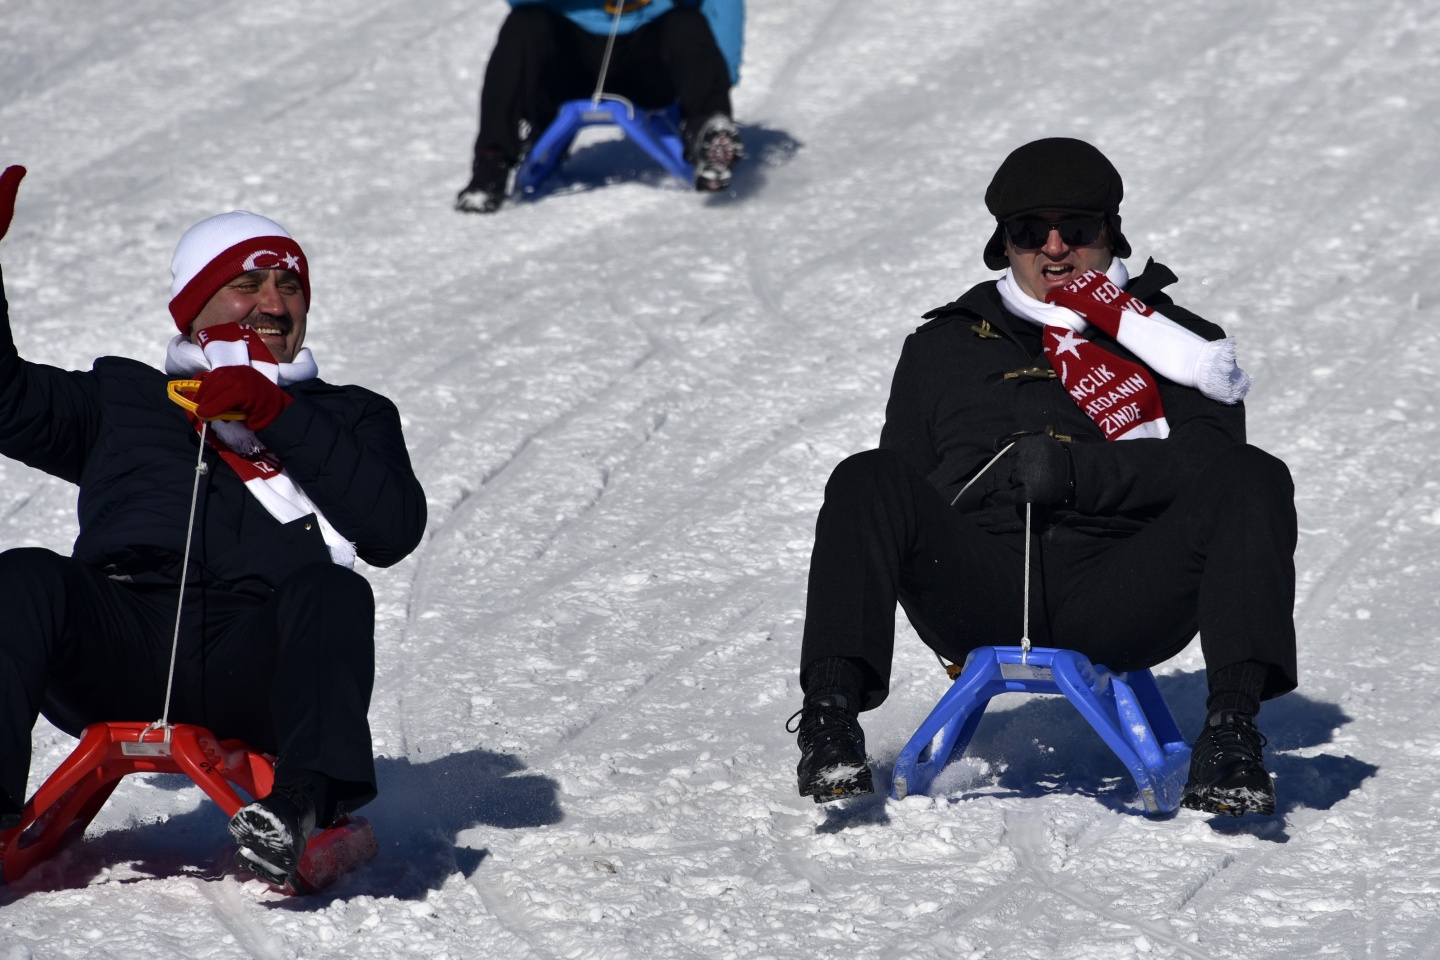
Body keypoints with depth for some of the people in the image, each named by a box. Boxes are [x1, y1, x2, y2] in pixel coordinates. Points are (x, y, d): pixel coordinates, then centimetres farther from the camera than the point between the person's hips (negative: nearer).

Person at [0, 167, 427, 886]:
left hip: (256, 667, -1)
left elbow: (393, 529, 9)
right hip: (117, 659, 1)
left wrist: (278, 418, 0)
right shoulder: (123, 397, 34)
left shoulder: (349, 418, 28)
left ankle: (310, 800, -53)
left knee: (331, 592, -32)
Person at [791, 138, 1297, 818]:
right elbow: (908, 496, 16)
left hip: (1115, 605, 0)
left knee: (1254, 480, -24)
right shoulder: (944, 348, 26)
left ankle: (1232, 730, -37)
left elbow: (1210, 461, 3)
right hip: (979, 601, 1)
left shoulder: (1176, 344, 23)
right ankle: (831, 721, -37)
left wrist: (1078, 471, -12)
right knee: (867, 482, -25)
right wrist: (997, 478, -6)